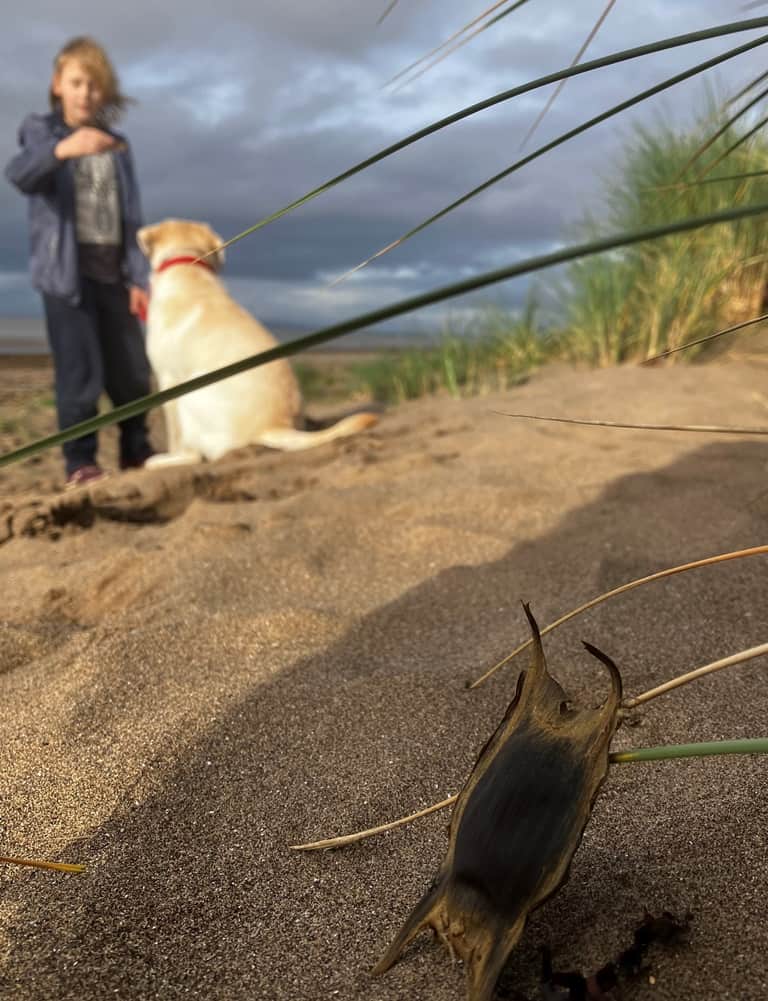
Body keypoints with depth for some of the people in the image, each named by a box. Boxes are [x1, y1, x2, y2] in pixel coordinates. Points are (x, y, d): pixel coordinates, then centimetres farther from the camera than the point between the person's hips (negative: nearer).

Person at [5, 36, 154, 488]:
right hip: (67, 269, -4)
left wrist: (139, 276, 3)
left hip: (114, 269, 4)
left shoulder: (118, 145, 16)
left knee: (132, 371, 7)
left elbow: (133, 215, 13)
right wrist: (61, 149, -39)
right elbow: (19, 175, -19)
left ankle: (136, 450, 21)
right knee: (80, 372, -9)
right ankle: (80, 461, 0)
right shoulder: (41, 130, 4)